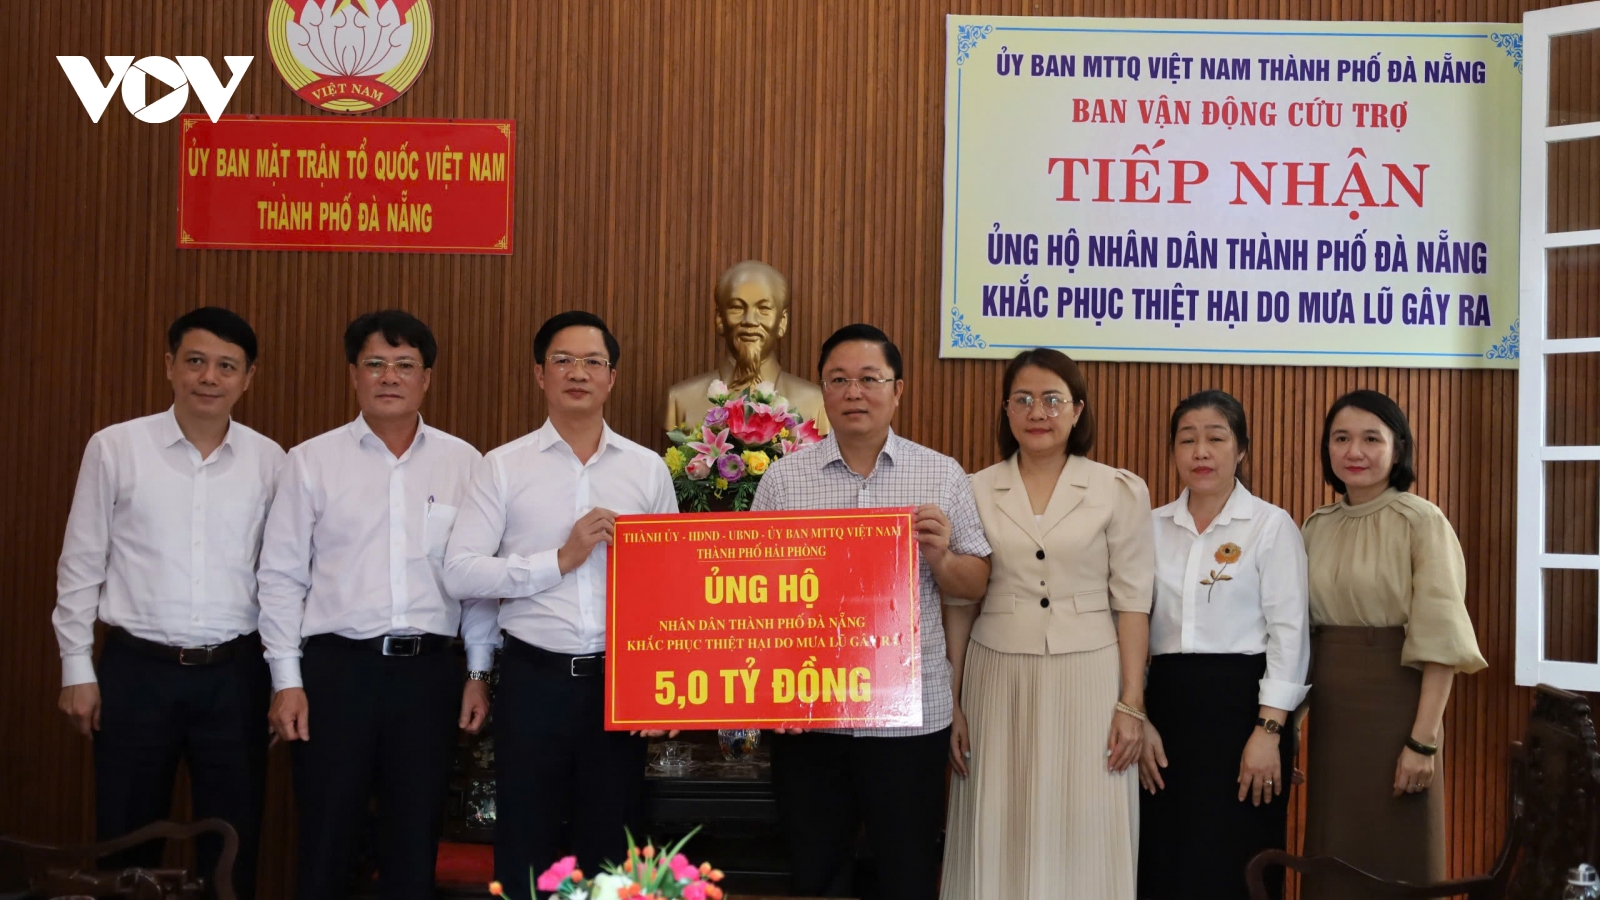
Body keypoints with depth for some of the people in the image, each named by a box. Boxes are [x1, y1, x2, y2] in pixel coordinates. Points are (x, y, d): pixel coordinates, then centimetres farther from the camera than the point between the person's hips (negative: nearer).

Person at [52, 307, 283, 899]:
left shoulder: (269, 461, 2)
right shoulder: (114, 448, -2)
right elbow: (81, 565, 2)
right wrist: (77, 669, 0)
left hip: (234, 674, 1)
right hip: (137, 670, -1)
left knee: (233, 844, 10)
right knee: (126, 842, 10)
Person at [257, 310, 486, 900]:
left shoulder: (463, 463, 5)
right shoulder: (311, 462, 2)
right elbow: (281, 577, 2)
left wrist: (479, 674, 4)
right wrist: (286, 681, -3)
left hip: (429, 672, 1)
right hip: (337, 667, -1)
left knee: (415, 841, 9)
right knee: (326, 837, 5)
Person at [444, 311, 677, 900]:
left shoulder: (648, 470, 6)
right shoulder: (503, 467, 1)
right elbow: (459, 572, -7)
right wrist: (560, 560, -13)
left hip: (619, 680, 1)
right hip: (534, 679, -1)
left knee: (613, 850, 11)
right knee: (526, 848, 8)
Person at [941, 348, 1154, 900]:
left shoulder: (1120, 491, 0)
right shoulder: (975, 492, 4)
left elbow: (1132, 604, 0)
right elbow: (958, 605, 7)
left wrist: (1131, 704, -4)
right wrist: (950, 703, 4)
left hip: (1087, 677, -1)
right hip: (998, 679, 1)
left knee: (1083, 835, 1)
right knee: (998, 836, 4)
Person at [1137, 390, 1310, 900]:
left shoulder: (1272, 525, -2)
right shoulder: (1152, 527, 9)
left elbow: (1289, 633, -7)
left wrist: (1268, 731, -13)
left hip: (1241, 706, -4)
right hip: (1167, 706, 4)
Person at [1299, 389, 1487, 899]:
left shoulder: (1422, 523, -8)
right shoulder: (1316, 529, 8)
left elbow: (1440, 640, -13)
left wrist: (1423, 740, -18)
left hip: (1394, 701, -5)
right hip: (1330, 708, 5)